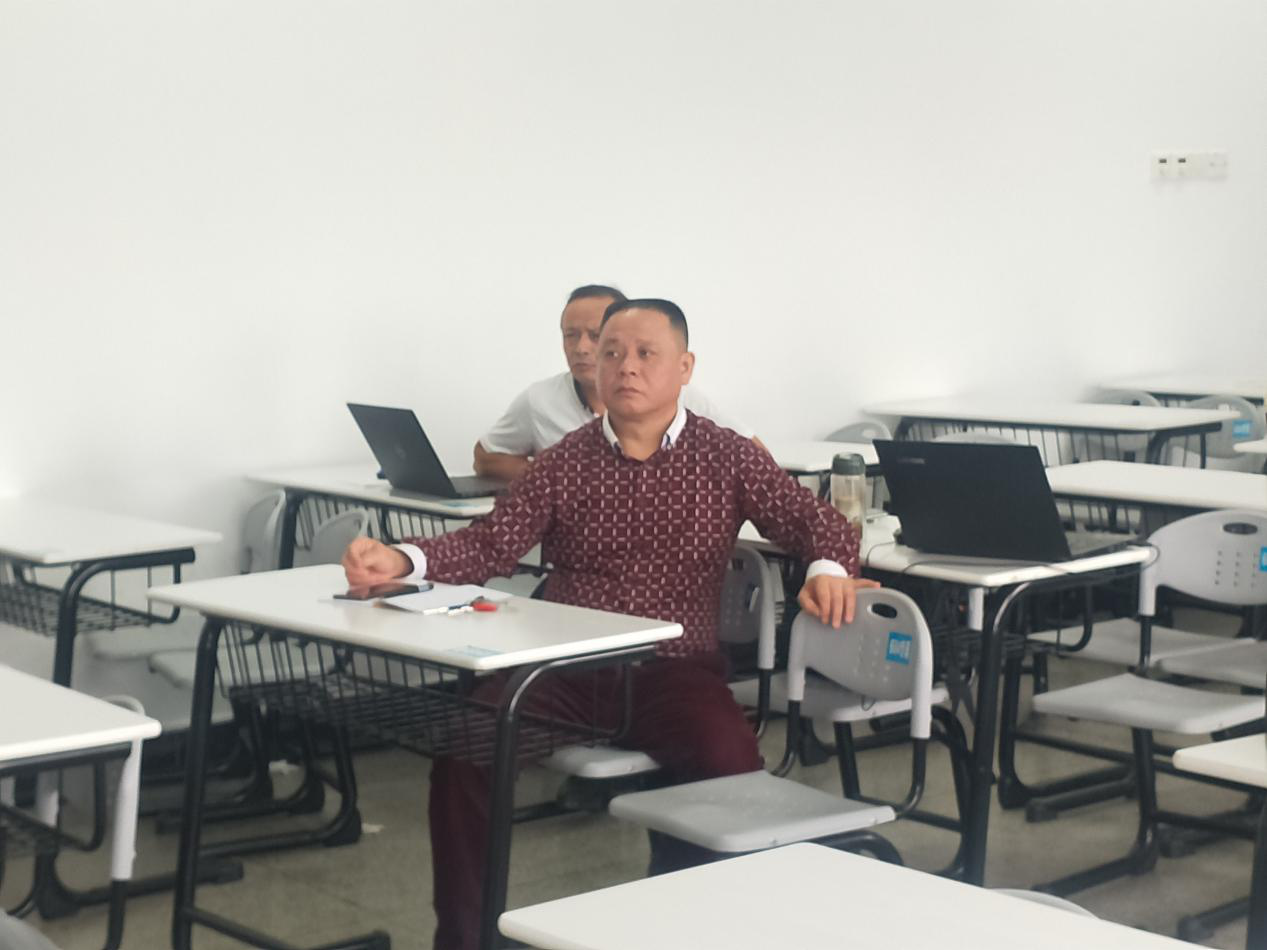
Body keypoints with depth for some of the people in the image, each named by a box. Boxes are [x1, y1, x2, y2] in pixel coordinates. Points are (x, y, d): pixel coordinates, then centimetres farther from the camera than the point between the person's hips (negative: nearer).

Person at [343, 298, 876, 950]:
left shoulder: (727, 458, 9)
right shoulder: (565, 462, 10)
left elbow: (819, 523, 6)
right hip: (566, 671, 1)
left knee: (731, 762, -31)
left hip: (673, 669, -1)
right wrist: (402, 560, -18)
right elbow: (491, 544, 0)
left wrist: (828, 568, -19)